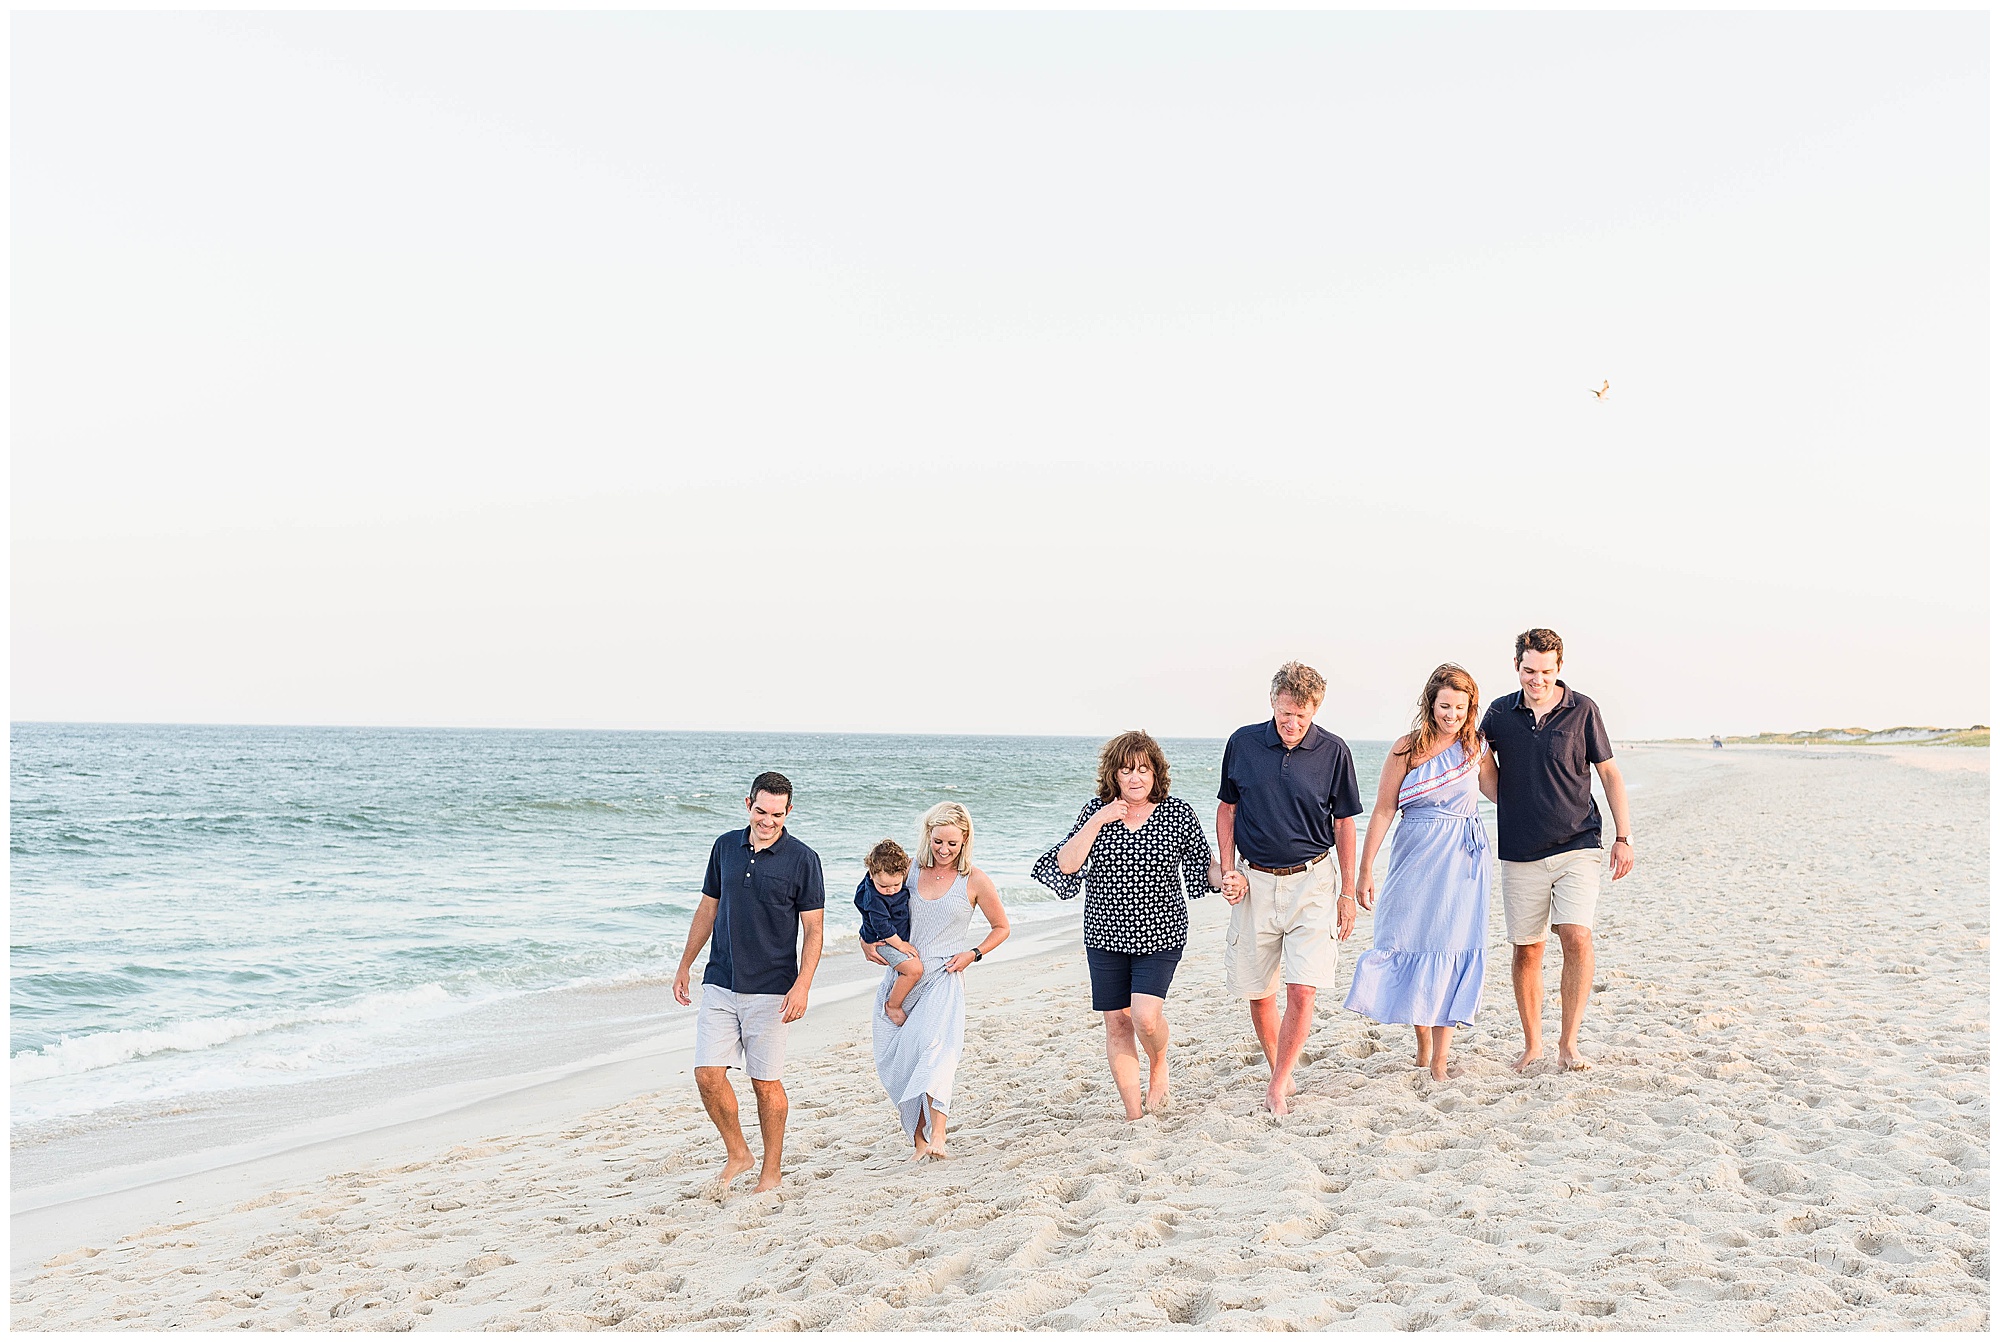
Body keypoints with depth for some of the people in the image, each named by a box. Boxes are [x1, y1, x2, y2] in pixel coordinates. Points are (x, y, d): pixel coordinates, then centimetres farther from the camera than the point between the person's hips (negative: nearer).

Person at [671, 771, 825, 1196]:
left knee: (766, 1082, 2)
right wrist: (684, 966, 16)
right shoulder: (726, 847, 6)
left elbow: (814, 930, -6)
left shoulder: (802, 859, -6)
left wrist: (802, 985, -17)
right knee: (708, 1074, -2)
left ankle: (771, 1171, 18)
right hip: (719, 985, 4)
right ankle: (737, 1153, 19)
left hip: (770, 990, -4)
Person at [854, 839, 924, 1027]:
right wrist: (899, 944, -16)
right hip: (882, 942, -9)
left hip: (901, 938, 9)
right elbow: (882, 926, -24)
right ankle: (892, 1006, -9)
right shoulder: (873, 897, -29)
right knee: (914, 969, -24)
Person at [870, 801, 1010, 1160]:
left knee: (935, 1043, -27)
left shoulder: (974, 881, -1)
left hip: (943, 978, -4)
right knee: (893, 1061, 0)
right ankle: (918, 1138, 11)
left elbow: (1001, 927, 11)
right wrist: (869, 941, 2)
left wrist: (973, 954, -4)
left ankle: (937, 1135, -34)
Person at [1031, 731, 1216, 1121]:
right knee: (1117, 1022, 4)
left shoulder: (1178, 814, -4)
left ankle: (1158, 1063, 18)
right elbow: (1065, 865, -10)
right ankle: (1135, 1115, 16)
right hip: (1105, 935, 2)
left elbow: (1203, 866, 4)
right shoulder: (1096, 812, -1)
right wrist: (1097, 822, -16)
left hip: (1159, 933, -2)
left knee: (1145, 1016, -17)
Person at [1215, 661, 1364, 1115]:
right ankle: (1280, 1074, 26)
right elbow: (1226, 809, 11)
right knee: (1258, 994, 7)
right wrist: (1228, 870, 0)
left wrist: (1348, 894, 6)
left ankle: (1277, 1085, 2)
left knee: (1301, 991, -11)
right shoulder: (1242, 743, -1)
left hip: (1311, 882, -2)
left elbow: (1344, 824, 5)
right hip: (1255, 883, 2)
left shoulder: (1333, 752, -3)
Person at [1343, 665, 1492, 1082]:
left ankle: (1440, 1057, 5)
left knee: (1452, 949, -1)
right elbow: (1383, 810, -3)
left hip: (1465, 857, 1)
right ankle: (1422, 1042, 22)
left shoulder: (1475, 747, 3)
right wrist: (1365, 871, -5)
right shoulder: (1407, 748, -5)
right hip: (1416, 856, -1)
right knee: (1411, 945, 2)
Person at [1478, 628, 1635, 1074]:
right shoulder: (1500, 713, 4)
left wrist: (1624, 837, 2)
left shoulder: (1582, 710, 0)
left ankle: (1568, 1043, -6)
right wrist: (1511, 804, 2)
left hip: (1577, 845, -2)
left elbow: (1609, 774, 5)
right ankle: (1531, 1044, 19)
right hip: (1521, 852, 2)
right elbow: (1483, 765, 19)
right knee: (1526, 949, 5)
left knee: (1577, 937, -16)